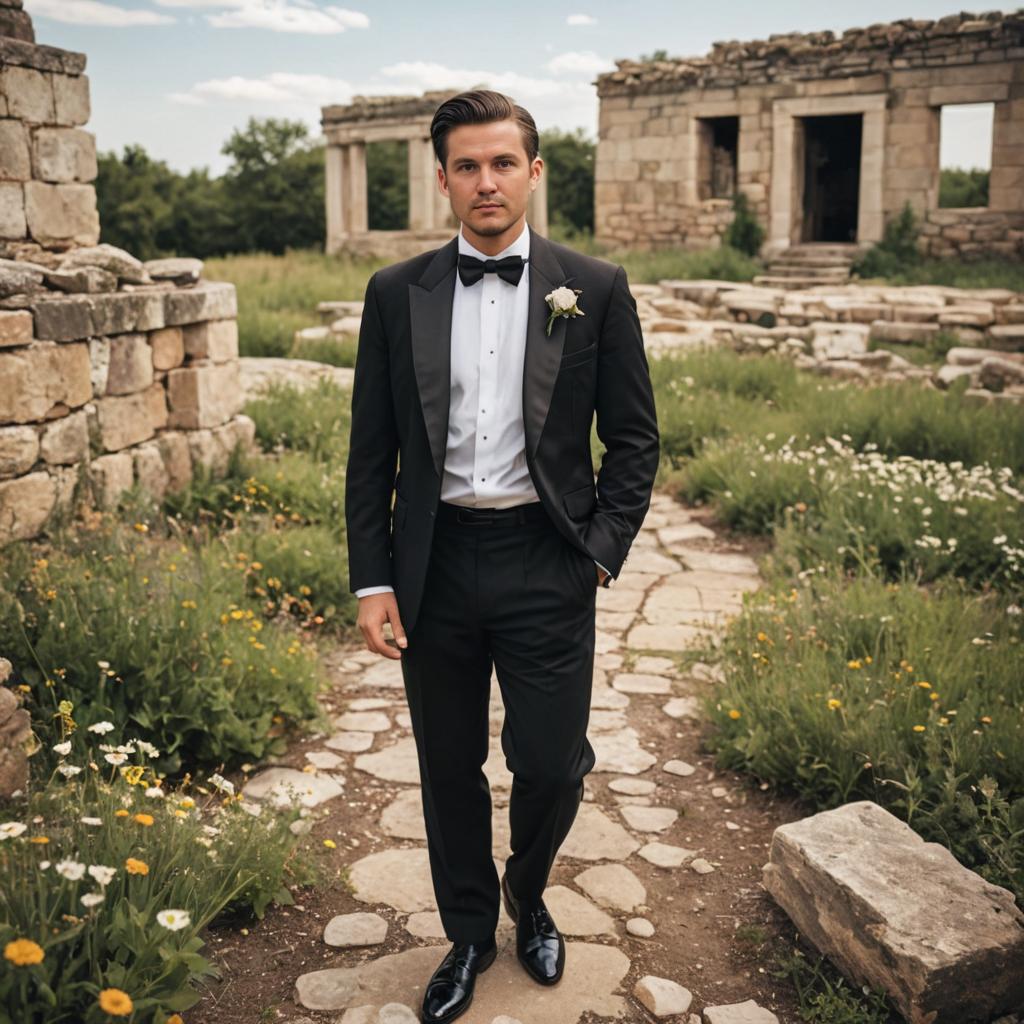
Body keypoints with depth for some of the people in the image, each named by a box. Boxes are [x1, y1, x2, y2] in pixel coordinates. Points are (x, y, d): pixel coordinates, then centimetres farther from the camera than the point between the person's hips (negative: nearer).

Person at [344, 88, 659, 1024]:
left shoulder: (596, 289, 0)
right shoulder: (396, 295, 3)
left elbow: (633, 437, 4)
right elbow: (372, 451, 4)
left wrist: (602, 552, -5)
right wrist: (372, 579, -1)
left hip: (545, 566, -1)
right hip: (435, 564, 2)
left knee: (552, 763, 3)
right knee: (449, 769, 14)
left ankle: (528, 894, 38)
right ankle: (469, 933, 38)